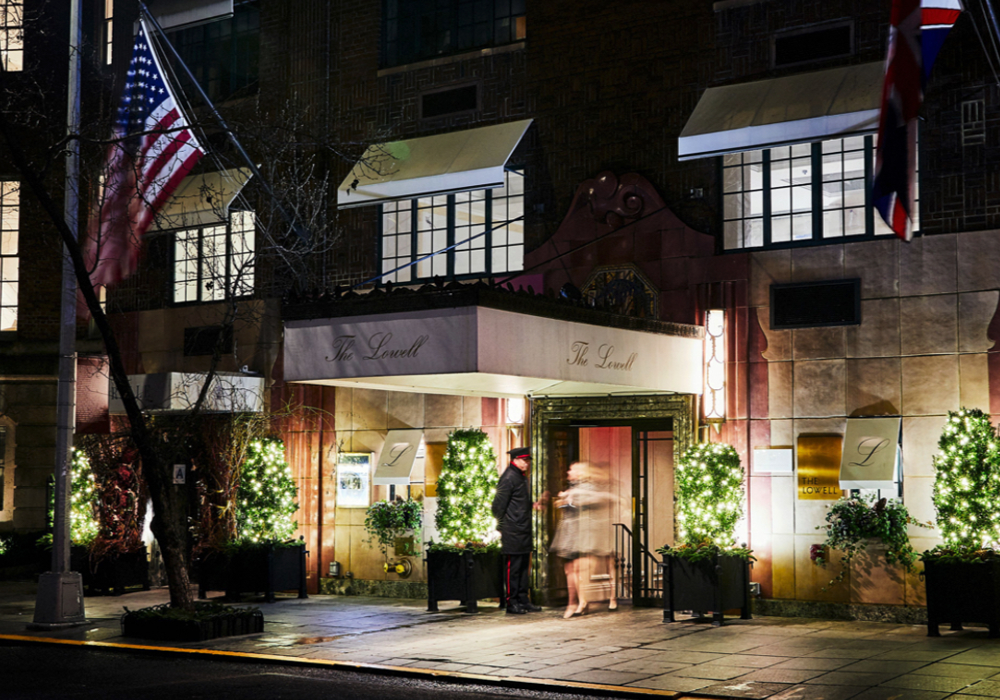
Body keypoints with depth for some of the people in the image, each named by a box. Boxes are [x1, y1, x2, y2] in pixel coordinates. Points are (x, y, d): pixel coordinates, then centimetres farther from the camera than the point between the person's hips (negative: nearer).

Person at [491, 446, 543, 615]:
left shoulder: (522, 477, 16)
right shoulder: (509, 478, -13)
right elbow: (499, 504, -15)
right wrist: (501, 526, -12)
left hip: (524, 531, 10)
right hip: (513, 532, -10)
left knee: (523, 566, 13)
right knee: (513, 567, -5)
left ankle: (523, 600, 19)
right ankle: (512, 603, 0)